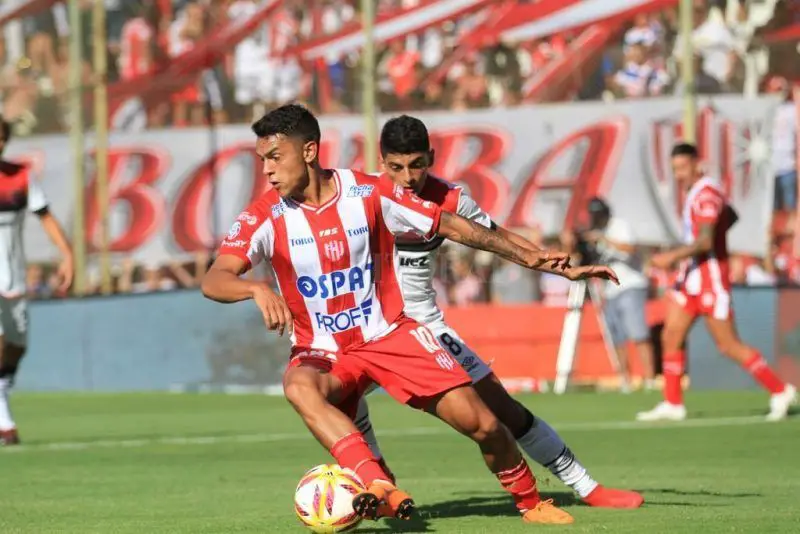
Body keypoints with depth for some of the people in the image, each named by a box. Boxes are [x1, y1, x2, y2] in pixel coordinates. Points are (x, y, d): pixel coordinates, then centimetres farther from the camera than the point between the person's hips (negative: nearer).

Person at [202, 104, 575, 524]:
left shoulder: (368, 193, -8)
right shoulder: (264, 217, -11)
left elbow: (450, 226, 1)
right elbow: (213, 281, -23)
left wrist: (527, 257, 2)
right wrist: (258, 290, -46)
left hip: (389, 333, 1)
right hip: (321, 351, -1)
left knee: (481, 424, -8)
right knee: (299, 387, -38)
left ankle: (530, 502, 21)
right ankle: (381, 488, -50)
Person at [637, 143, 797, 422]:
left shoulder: (706, 193, -18)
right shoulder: (694, 192, 13)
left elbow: (705, 241, -27)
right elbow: (730, 216, 29)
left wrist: (672, 256, -32)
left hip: (710, 277, -10)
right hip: (691, 276, 10)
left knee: (729, 346, -6)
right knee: (670, 338, 5)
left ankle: (780, 391, 3)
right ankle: (673, 404, 10)